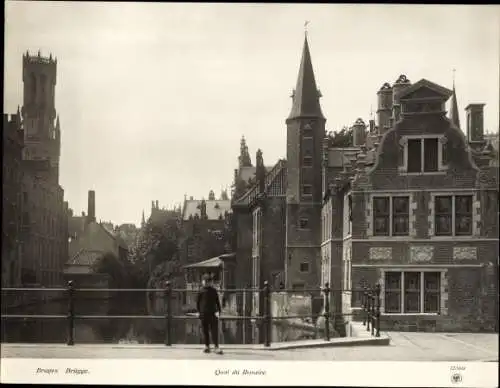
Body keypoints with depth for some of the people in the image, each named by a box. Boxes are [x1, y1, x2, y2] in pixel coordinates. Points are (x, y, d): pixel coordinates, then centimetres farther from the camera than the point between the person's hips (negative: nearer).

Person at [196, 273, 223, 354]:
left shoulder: (213, 291, 5)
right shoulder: (201, 291, 1)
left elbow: (217, 301, 7)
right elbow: (198, 302, 6)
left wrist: (218, 311, -2)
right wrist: (198, 311, 1)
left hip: (213, 313, 0)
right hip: (203, 313, 0)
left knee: (214, 330, -6)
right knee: (205, 331, 6)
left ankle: (216, 347, -7)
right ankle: (207, 346, 15)